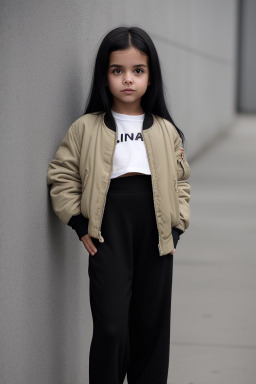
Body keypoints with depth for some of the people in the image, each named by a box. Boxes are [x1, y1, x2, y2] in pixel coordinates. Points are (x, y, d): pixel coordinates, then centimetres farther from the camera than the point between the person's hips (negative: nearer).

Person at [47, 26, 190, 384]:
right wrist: (80, 224, -4)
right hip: (108, 235, -3)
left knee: (152, 325, 8)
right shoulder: (86, 129, 1)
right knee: (111, 329, -8)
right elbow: (61, 177, 3)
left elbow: (181, 180, 14)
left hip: (156, 235, 3)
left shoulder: (166, 131, 8)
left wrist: (177, 226, 3)